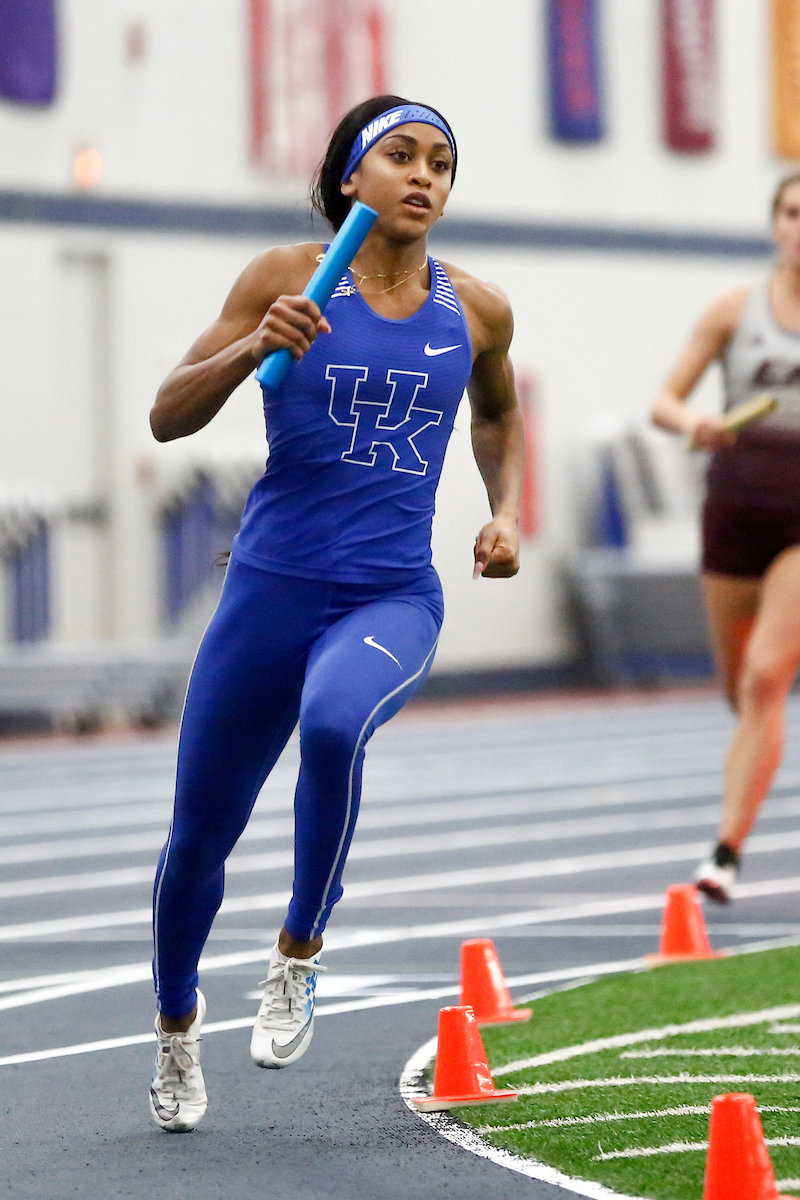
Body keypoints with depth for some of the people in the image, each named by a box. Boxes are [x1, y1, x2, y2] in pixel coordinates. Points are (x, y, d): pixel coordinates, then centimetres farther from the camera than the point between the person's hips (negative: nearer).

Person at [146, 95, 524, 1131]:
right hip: (273, 586, 0)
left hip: (396, 599, 0)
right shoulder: (288, 278, -4)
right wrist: (253, 347, -19)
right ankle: (176, 1025, 36)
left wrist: (506, 512, 10)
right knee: (202, 825, 7)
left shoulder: (475, 309, 4)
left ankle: (299, 953, -13)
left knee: (334, 724, -35)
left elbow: (497, 414, 26)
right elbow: (168, 417, -3)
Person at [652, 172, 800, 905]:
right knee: (741, 692, 10)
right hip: (736, 503, 2)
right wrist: (691, 423, -19)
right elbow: (665, 399, 1)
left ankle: (729, 852, -16)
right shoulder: (735, 311, 4)